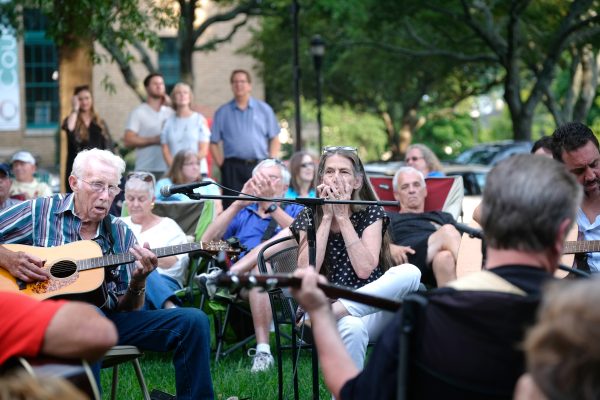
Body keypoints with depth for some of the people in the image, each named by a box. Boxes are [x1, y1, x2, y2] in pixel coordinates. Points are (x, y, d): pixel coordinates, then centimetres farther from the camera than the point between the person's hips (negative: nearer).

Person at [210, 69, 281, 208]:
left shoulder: (264, 109, 12)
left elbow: (275, 140, 9)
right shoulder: (222, 113, 11)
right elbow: (214, 143, 8)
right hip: (233, 168, 0)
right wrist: (221, 164, -3)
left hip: (259, 166, 0)